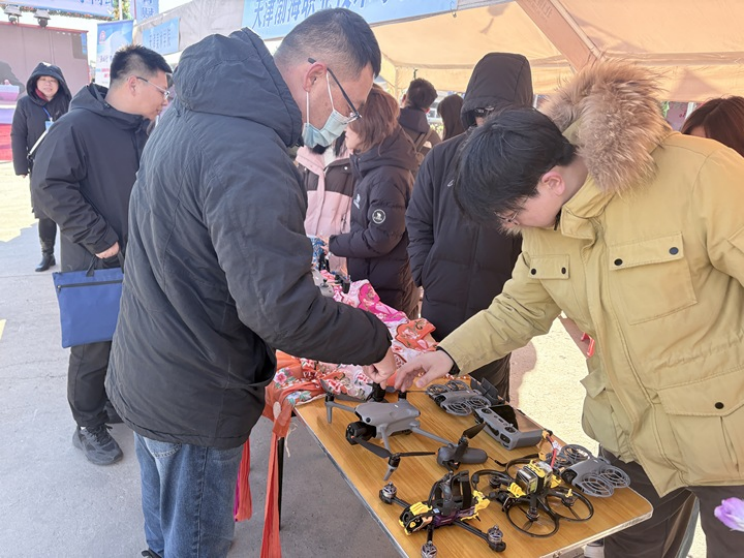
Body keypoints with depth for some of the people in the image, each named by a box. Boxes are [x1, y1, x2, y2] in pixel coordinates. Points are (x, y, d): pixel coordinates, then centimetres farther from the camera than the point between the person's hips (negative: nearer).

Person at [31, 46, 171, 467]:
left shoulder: (144, 129, 6)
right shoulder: (78, 126, -16)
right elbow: (49, 186, -20)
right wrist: (99, 239, -19)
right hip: (95, 265, -6)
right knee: (93, 349, 7)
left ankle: (112, 402, 39)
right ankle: (89, 428, 26)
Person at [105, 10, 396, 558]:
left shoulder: (193, 111, 4)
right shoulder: (250, 157, -30)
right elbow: (284, 312, -33)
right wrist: (377, 341, -18)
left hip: (145, 373, 9)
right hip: (194, 404, -9)